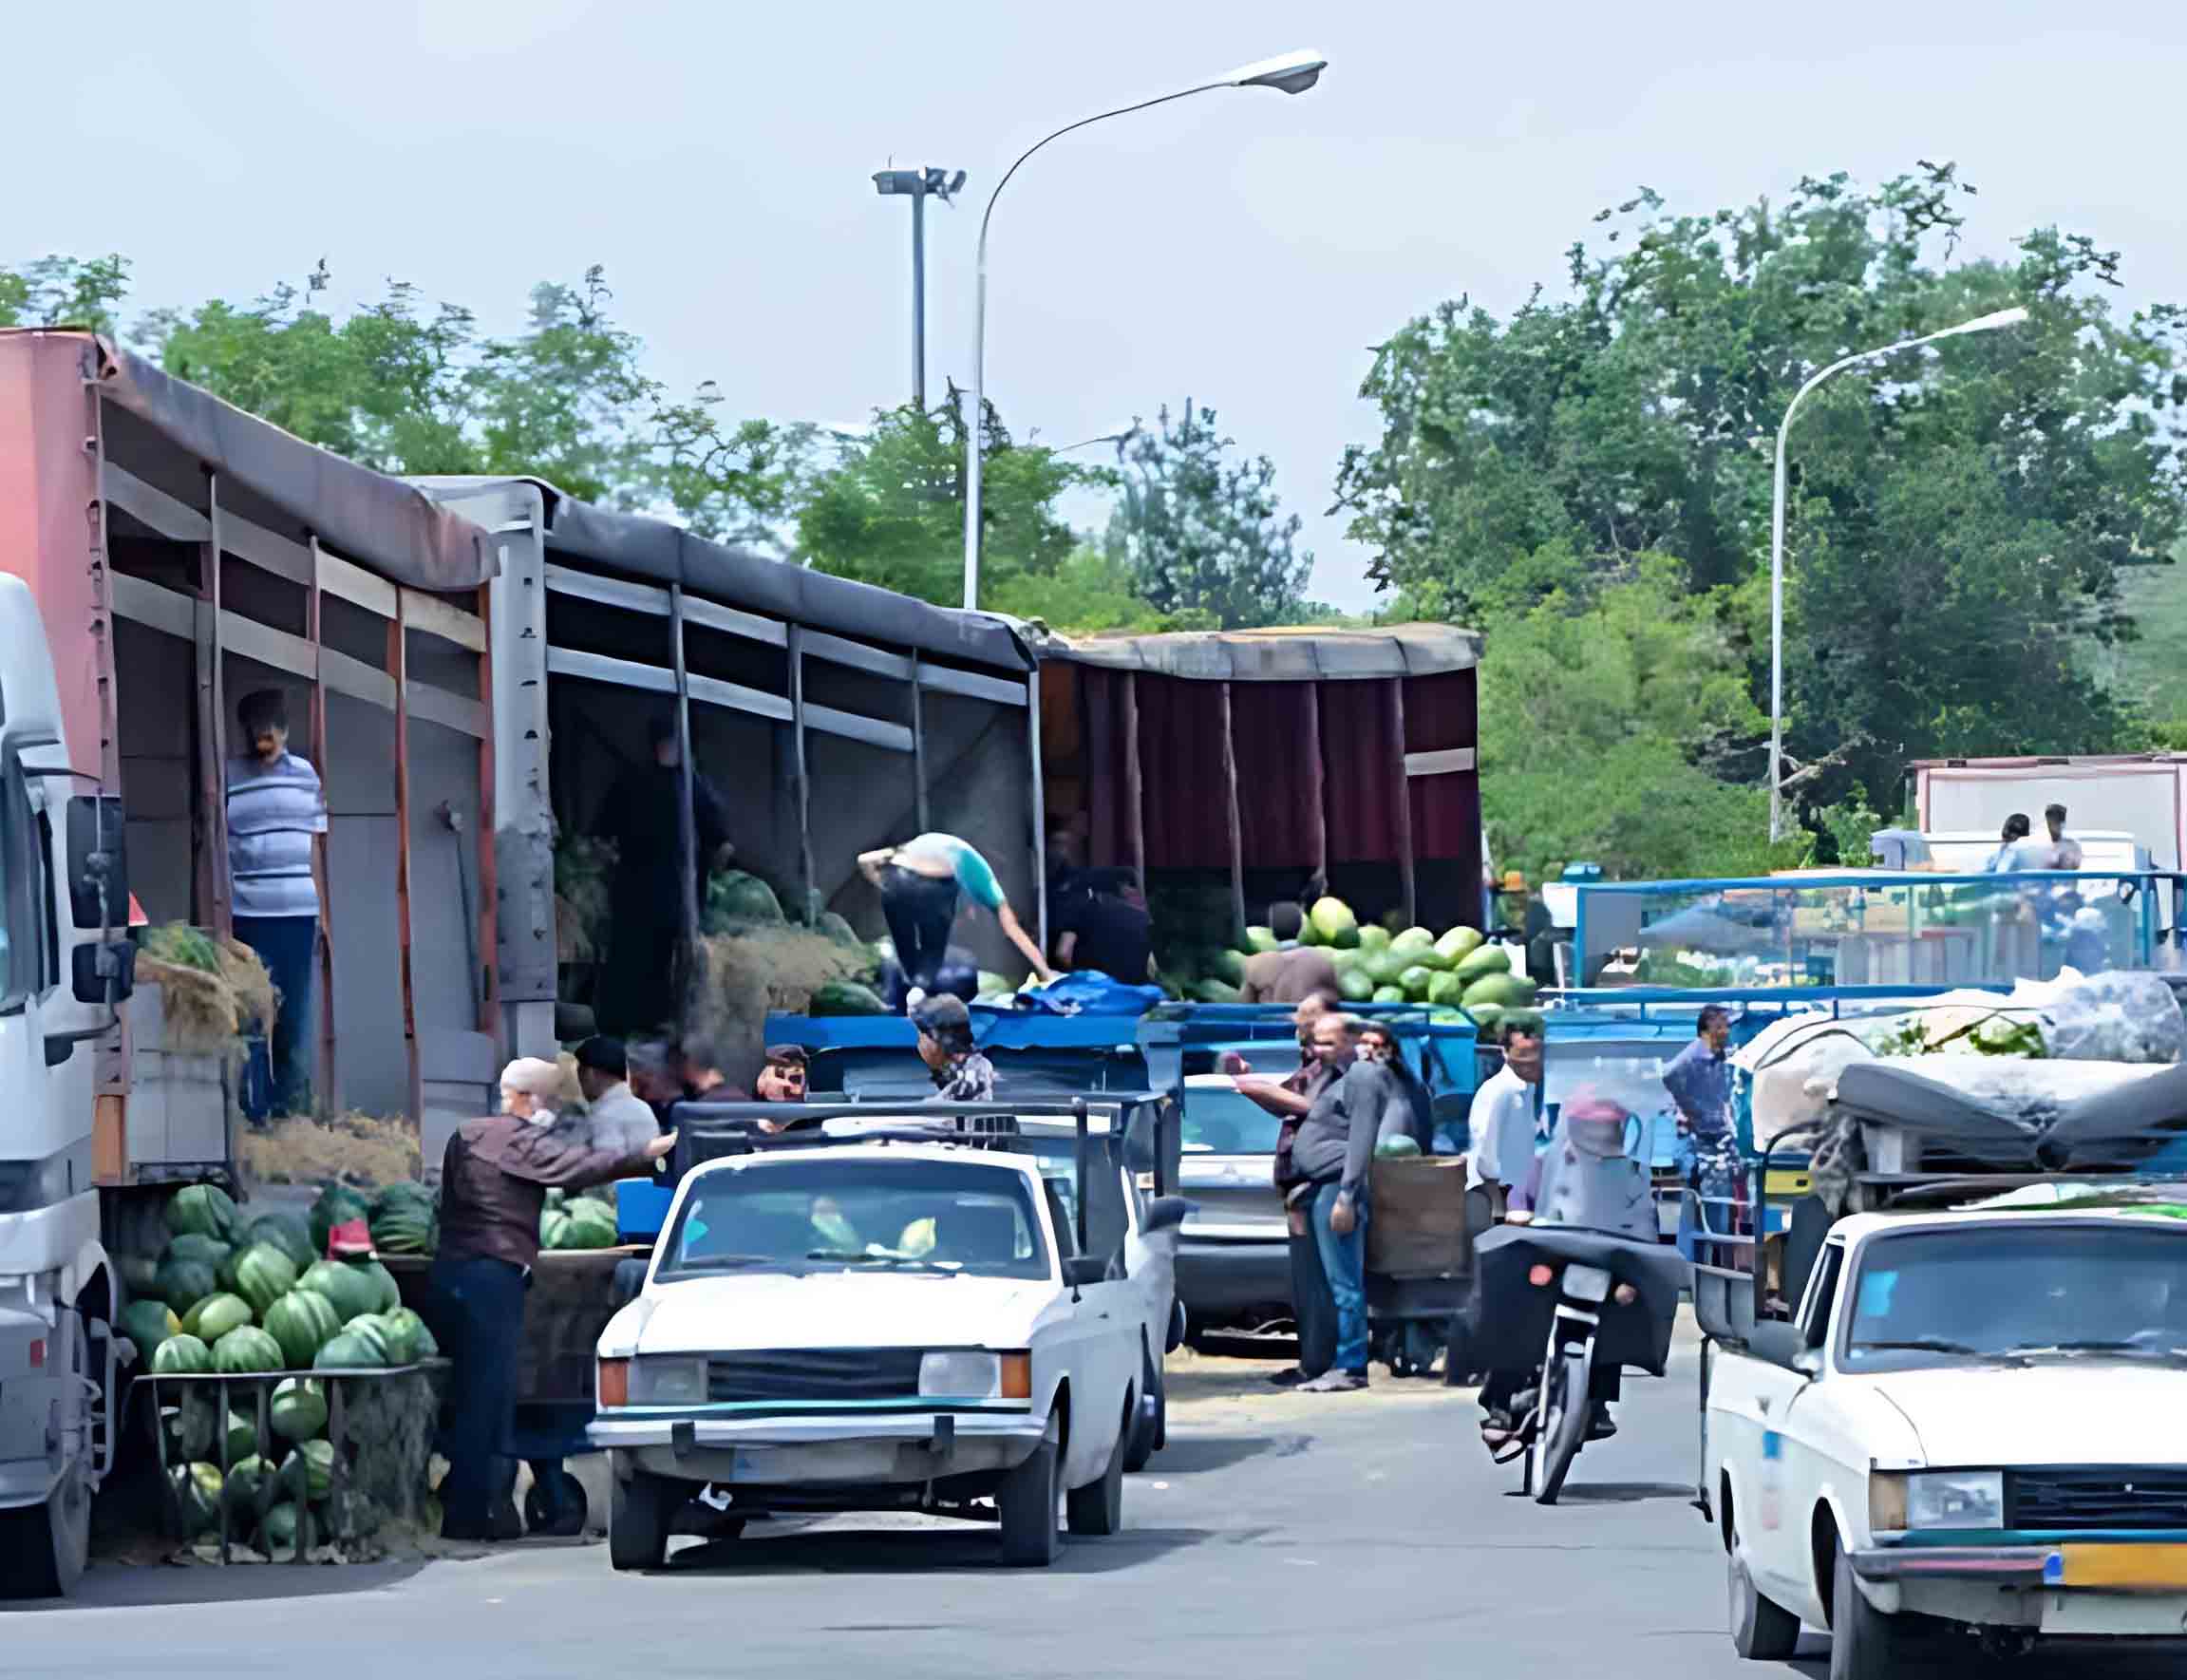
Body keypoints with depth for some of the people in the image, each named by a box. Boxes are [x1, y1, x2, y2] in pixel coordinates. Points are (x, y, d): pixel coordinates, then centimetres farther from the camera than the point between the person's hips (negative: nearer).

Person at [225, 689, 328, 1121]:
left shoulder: (305, 774, 11)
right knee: (252, 1023, -3)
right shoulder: (227, 778, -1)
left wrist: (321, 912, 13)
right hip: (249, 917, -4)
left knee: (296, 1021, 8)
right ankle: (255, 1115, 2)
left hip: (299, 915, 4)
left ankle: (290, 1112, 17)